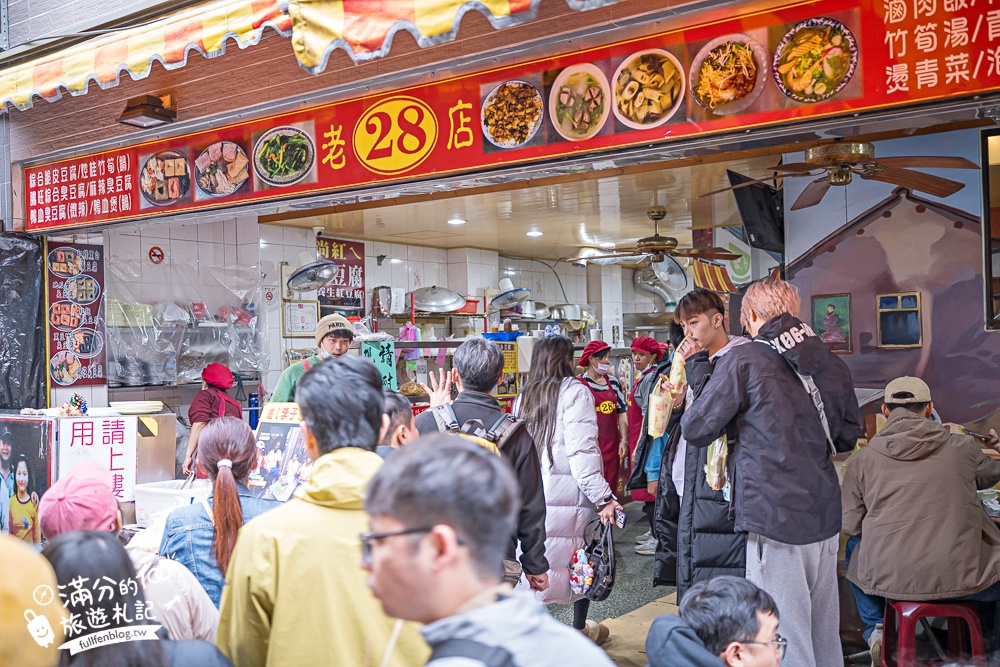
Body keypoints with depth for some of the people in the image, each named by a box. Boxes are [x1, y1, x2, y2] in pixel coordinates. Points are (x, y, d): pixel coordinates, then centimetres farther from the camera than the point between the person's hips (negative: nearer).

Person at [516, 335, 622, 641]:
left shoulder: (524, 397, 12)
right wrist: (603, 498, -15)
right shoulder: (574, 392, -7)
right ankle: (580, 629, 30)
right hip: (568, 497, -5)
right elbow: (582, 452, -15)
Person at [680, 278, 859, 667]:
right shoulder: (831, 363, 8)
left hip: (775, 516, -6)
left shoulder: (743, 361, -10)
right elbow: (847, 437, 21)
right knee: (824, 631, 17)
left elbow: (695, 429, -4)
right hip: (825, 514, 7)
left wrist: (699, 376, 9)